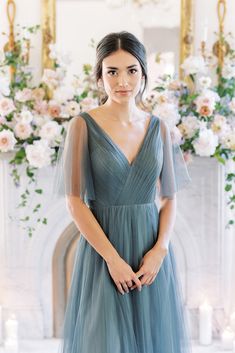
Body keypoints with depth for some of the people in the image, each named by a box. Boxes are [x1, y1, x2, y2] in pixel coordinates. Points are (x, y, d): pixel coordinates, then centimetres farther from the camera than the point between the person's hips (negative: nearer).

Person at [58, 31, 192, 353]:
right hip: (102, 246, -3)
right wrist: (113, 257, -15)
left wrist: (159, 250, -8)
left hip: (151, 249, 3)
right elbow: (74, 201, -9)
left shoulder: (158, 128, 5)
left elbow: (169, 198, 7)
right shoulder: (83, 126, -6)